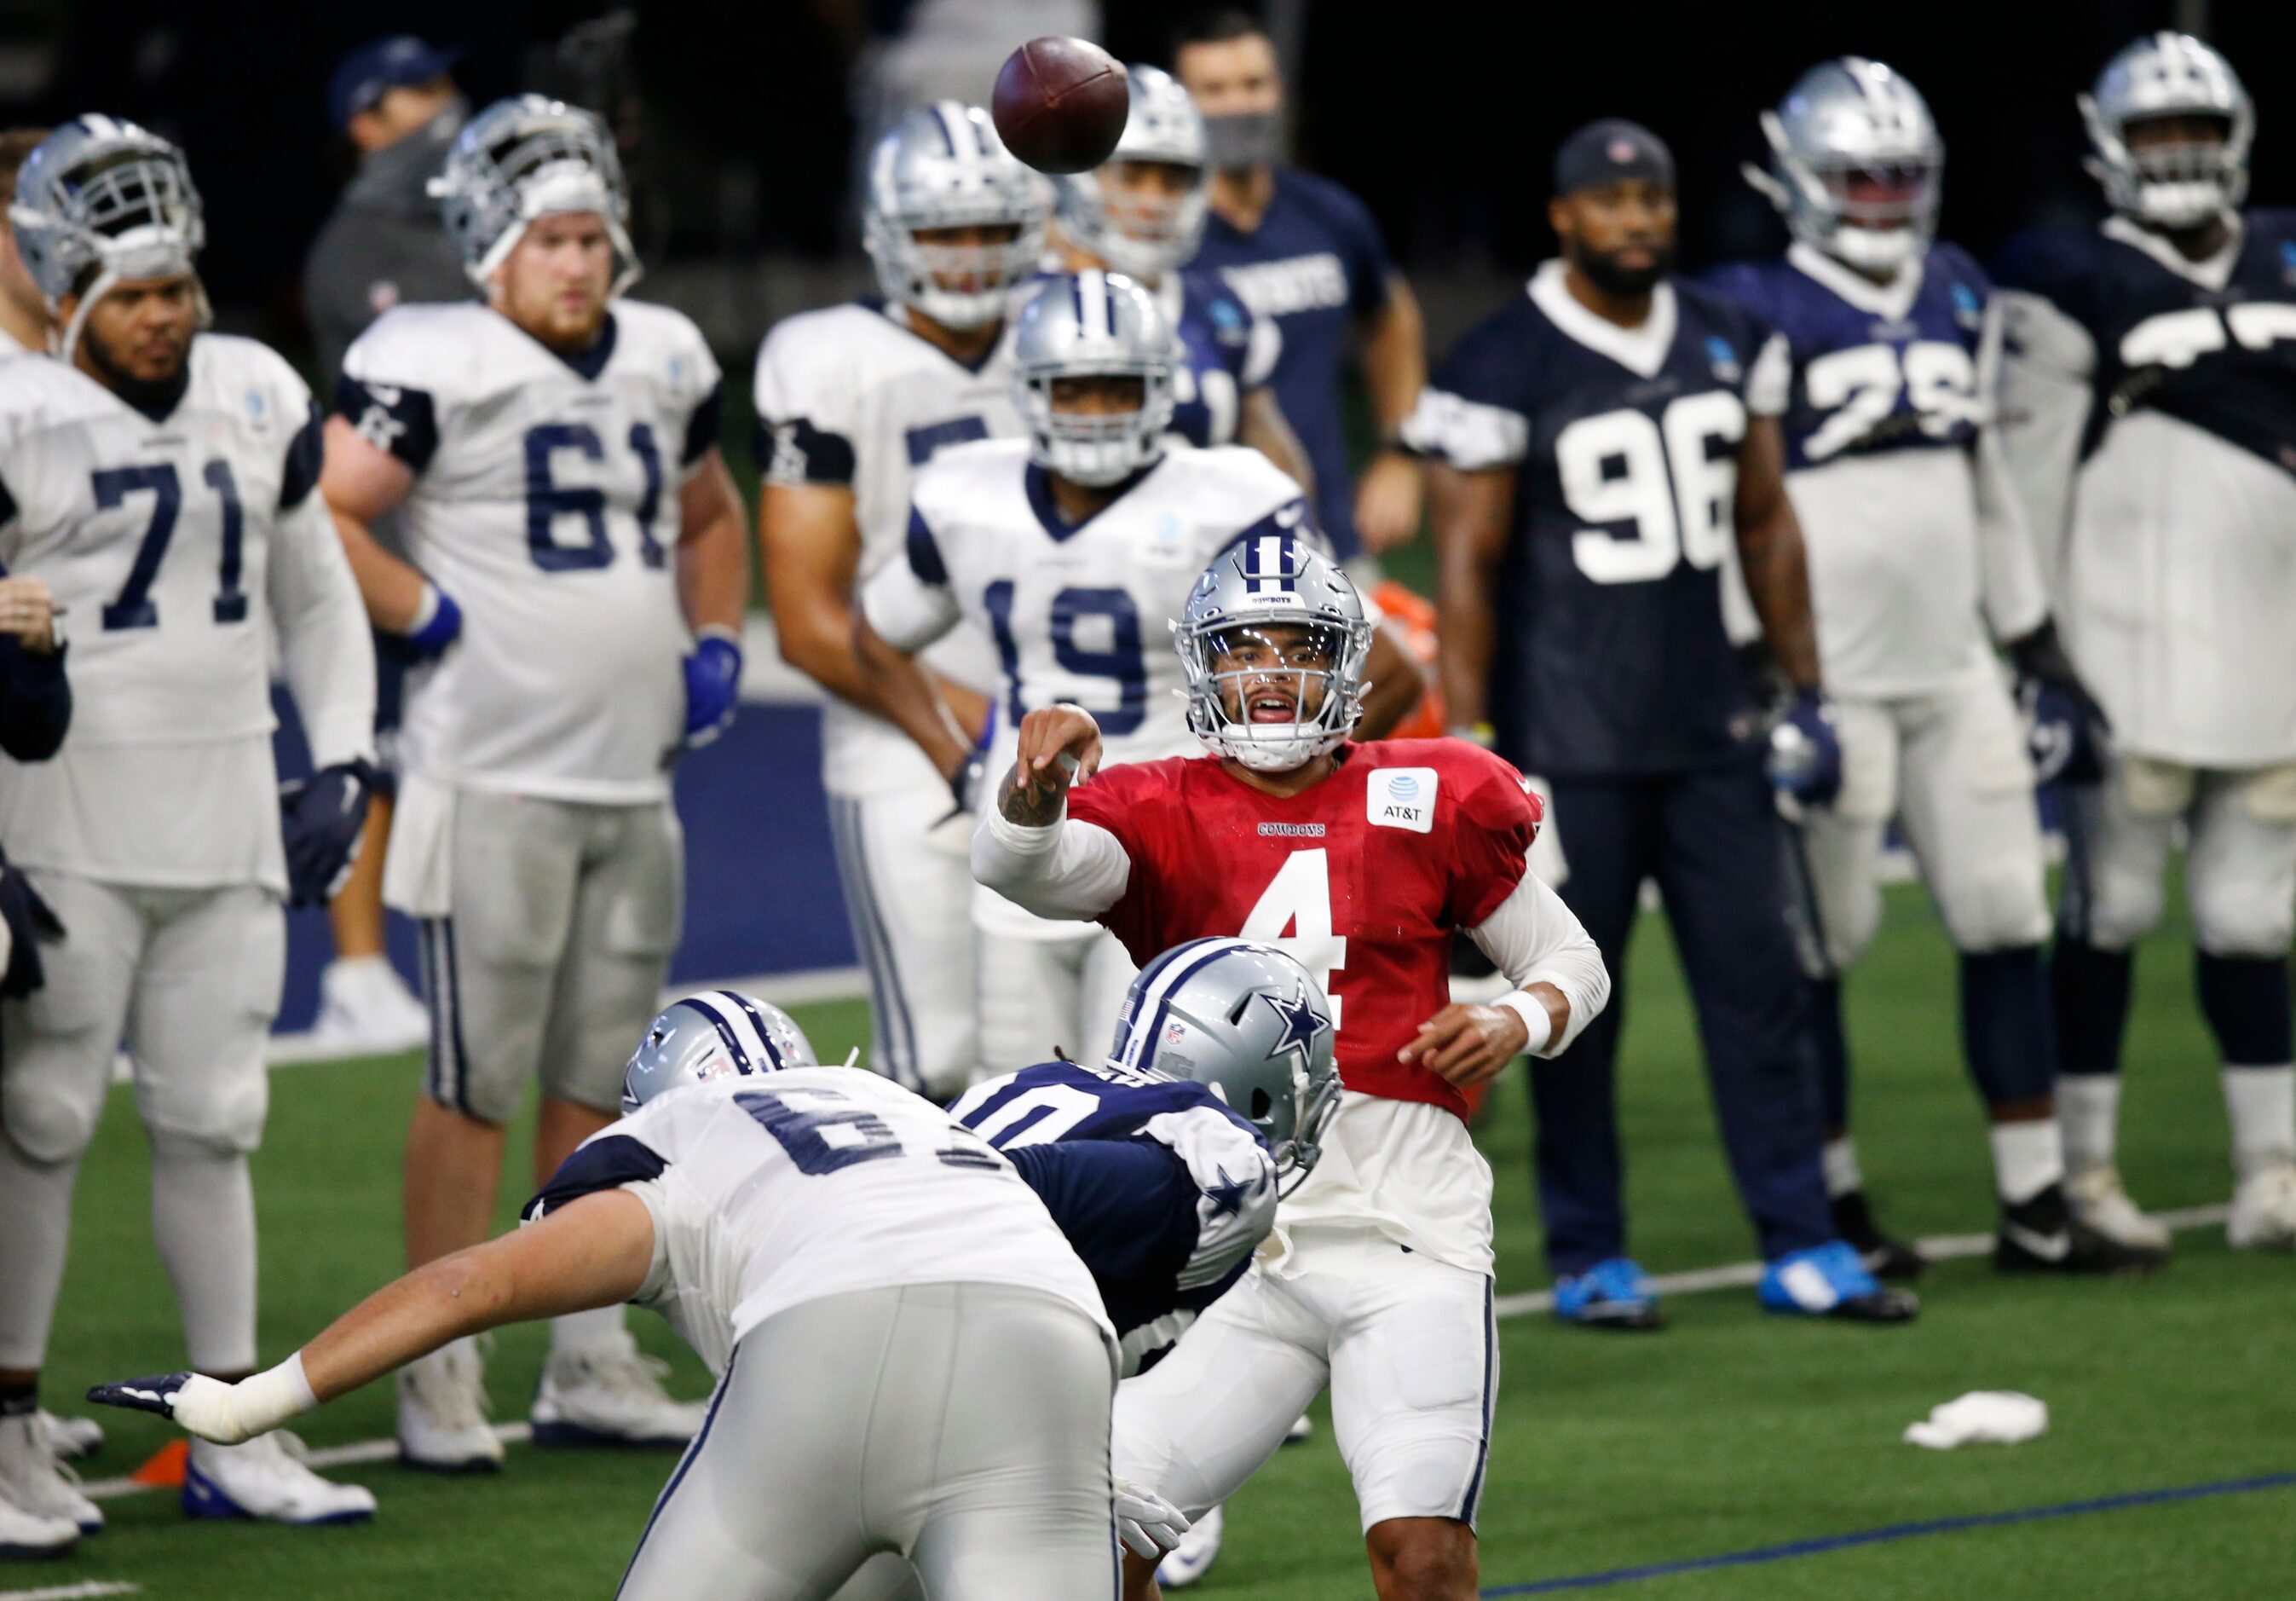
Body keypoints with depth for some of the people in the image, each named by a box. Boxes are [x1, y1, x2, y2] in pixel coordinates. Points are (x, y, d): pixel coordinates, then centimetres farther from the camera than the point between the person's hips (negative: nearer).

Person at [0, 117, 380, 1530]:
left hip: (228, 829, 5)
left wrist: (344, 764, 10)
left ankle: (234, 1439, 14)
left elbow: (317, 597, 21)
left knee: (213, 1122, 8)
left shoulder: (259, 403, 9)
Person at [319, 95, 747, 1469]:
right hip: (496, 777, -7)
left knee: (602, 1081, 11)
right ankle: (440, 1370, 1)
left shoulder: (665, 362, 13)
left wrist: (714, 646, 15)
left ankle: (592, 1362, 18)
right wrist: (426, 618, -13)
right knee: (477, 1082, -5)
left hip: (635, 777, 7)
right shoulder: (435, 367, -10)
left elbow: (710, 519, 29)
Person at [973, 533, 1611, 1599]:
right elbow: (1018, 868, -14)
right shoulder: (1164, 818, 7)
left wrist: (1517, 1022, -3)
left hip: (1407, 1234, -2)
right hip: (1232, 1254, 2)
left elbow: (1569, 961, 19)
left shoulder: (1425, 804, 8)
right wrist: (1039, 777, -36)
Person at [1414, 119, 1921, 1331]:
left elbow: (1765, 524, 16)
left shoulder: (1727, 345, 8)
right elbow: (1467, 567, -9)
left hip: (1707, 730, 5)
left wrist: (1806, 694, 13)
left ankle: (1800, 1245, 7)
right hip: (1570, 749, -5)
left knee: (1756, 980, 3)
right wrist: (1468, 748, -13)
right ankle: (1588, 1261, 11)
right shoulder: (1504, 368, -9)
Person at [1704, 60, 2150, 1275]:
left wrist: (2037, 646, 19)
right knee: (1821, 944, 1)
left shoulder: (1958, 301, 12)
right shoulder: (1755, 318, -8)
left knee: (2006, 922, 5)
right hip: (1826, 687, -6)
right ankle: (1834, 1207, 11)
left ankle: (2035, 1208, 11)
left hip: (1952, 673, 6)